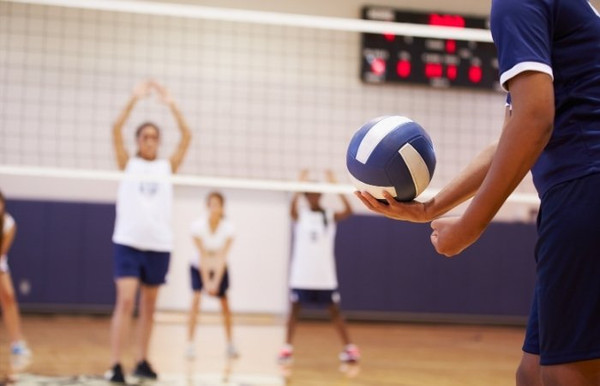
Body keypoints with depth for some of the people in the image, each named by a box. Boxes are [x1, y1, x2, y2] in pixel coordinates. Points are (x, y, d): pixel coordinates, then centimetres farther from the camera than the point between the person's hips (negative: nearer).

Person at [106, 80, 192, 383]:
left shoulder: (167, 166, 10)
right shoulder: (128, 164, 6)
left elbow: (187, 137, -1)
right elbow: (116, 131, -7)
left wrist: (171, 104, -8)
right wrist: (134, 100, -14)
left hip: (159, 244, 3)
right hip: (128, 242, -3)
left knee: (148, 307, 10)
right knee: (125, 302, -12)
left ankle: (142, 361, 21)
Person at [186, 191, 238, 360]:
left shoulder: (228, 227, -22)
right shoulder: (198, 226, -25)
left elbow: (222, 257, -23)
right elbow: (203, 256, -24)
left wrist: (216, 282, -27)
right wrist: (206, 282, -25)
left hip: (220, 268, 2)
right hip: (199, 267, -2)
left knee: (225, 303, 1)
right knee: (196, 299, -19)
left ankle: (230, 344, 17)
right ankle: (190, 344, -18)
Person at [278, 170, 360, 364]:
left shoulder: (330, 216, 3)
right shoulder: (300, 215, 1)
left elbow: (348, 211, -17)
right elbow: (292, 208, -23)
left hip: (325, 275, 0)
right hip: (301, 274, 0)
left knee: (335, 311, 5)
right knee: (294, 309, 2)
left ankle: (350, 348, 9)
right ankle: (287, 348, 7)